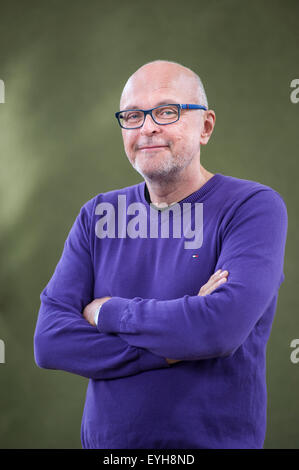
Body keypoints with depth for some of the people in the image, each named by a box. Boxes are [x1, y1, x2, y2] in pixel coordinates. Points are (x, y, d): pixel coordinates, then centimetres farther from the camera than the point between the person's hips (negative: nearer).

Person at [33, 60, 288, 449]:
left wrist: (107, 312, -13)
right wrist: (173, 347, -19)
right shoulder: (98, 214, 2)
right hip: (104, 439, 4)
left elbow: (222, 327, -27)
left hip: (216, 438, -3)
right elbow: (49, 340, -8)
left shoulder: (255, 207, -12)